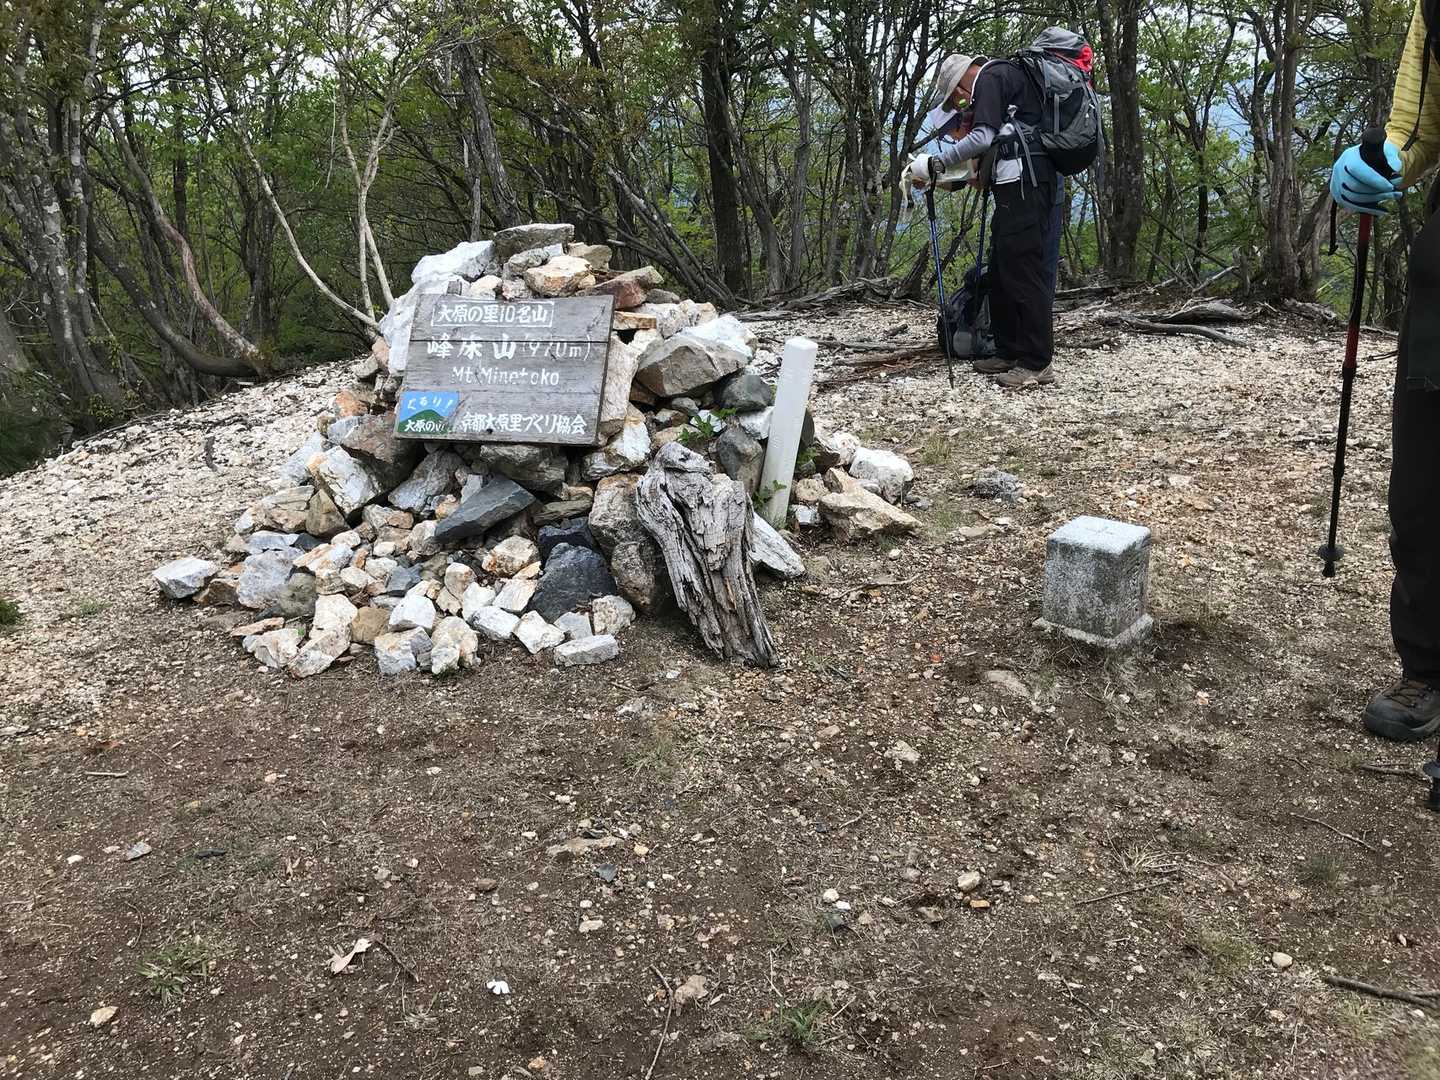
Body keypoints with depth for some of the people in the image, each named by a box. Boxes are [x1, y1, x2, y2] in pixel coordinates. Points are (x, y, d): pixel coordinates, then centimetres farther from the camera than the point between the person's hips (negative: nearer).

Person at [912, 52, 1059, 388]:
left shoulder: (991, 78, -3)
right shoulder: (1007, 82, 28)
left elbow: (983, 137, -16)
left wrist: (936, 163, -10)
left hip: (1021, 183, -10)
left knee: (1024, 271, -11)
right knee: (1002, 272, 13)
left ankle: (1037, 363, -11)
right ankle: (1010, 352, 18)